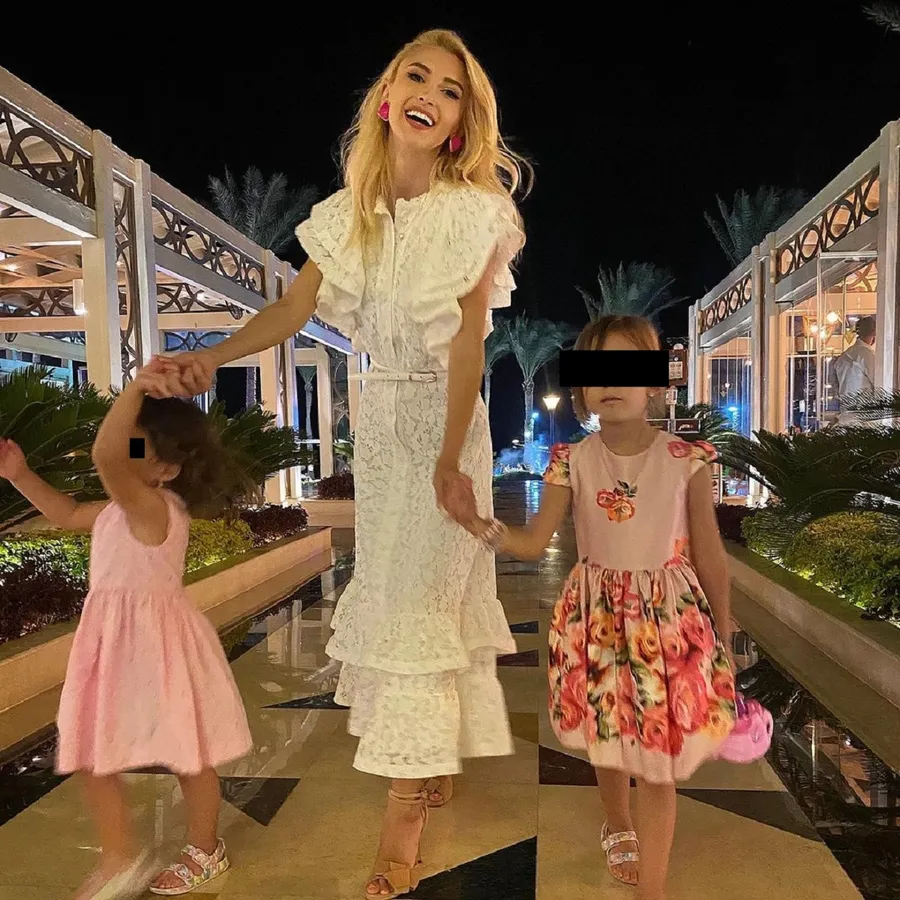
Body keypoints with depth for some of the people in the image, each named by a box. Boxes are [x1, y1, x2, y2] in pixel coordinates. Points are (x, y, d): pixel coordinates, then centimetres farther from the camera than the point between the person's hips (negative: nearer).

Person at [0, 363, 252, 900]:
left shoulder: (154, 506, -24)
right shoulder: (126, 508, 7)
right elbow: (69, 515, 22)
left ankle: (206, 851, 33)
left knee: (187, 755, 11)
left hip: (153, 641, -9)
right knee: (89, 754, 14)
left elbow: (104, 457, -42)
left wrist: (134, 388, -45)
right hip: (117, 640, 9)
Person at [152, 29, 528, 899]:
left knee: (417, 599, -4)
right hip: (377, 414, 6)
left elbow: (468, 341, -17)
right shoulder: (348, 211, 4)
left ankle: (402, 821, 10)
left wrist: (450, 460, -24)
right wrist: (211, 356, -21)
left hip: (443, 419, -5)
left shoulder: (475, 213, -10)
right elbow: (292, 310, -4)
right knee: (390, 588, 14)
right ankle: (434, 760, 36)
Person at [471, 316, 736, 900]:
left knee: (659, 754, 3)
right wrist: (475, 520, -26)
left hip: (669, 616, -2)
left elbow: (710, 554, -3)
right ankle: (618, 826, 51)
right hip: (597, 615, 2)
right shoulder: (572, 463, -7)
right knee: (606, 735, 21)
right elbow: (534, 543, -9)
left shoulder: (686, 460, -11)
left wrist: (723, 634, 4)